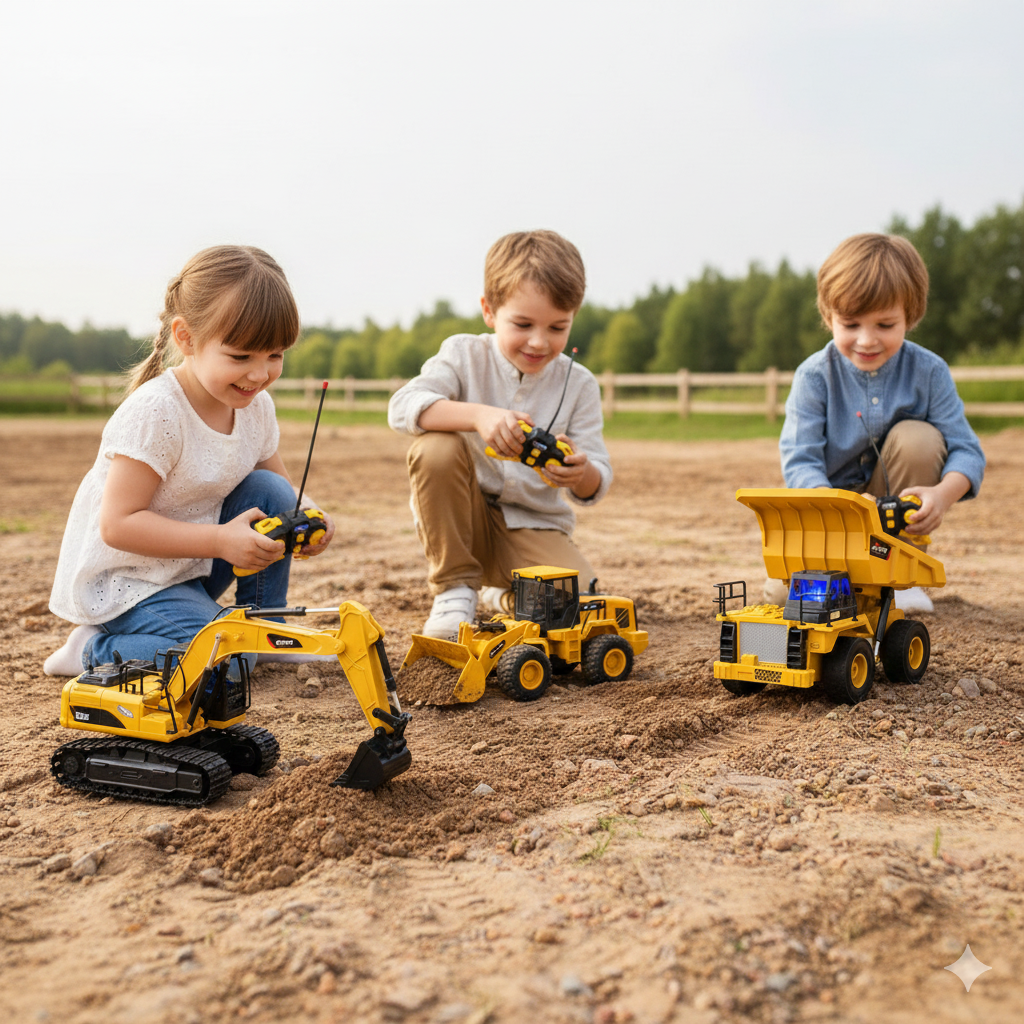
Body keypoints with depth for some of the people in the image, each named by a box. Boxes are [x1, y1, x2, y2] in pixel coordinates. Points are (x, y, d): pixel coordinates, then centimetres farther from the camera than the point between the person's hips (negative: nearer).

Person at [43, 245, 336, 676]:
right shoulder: (155, 412, -27)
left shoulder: (256, 406, -4)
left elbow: (280, 485, 9)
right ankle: (94, 651, -2)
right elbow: (117, 525, -27)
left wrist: (304, 515, -15)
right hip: (121, 579, -7)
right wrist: (220, 540, -32)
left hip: (191, 563, 8)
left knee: (271, 492, -9)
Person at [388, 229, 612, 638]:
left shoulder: (578, 384, -2)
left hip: (533, 526, 2)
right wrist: (477, 415, -41)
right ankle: (456, 588, -14)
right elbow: (402, 407, -24)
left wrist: (582, 473, -32)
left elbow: (594, 487, -5)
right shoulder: (465, 355, -6)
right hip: (463, 515, -1)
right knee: (434, 449, -30)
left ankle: (507, 594, 14)